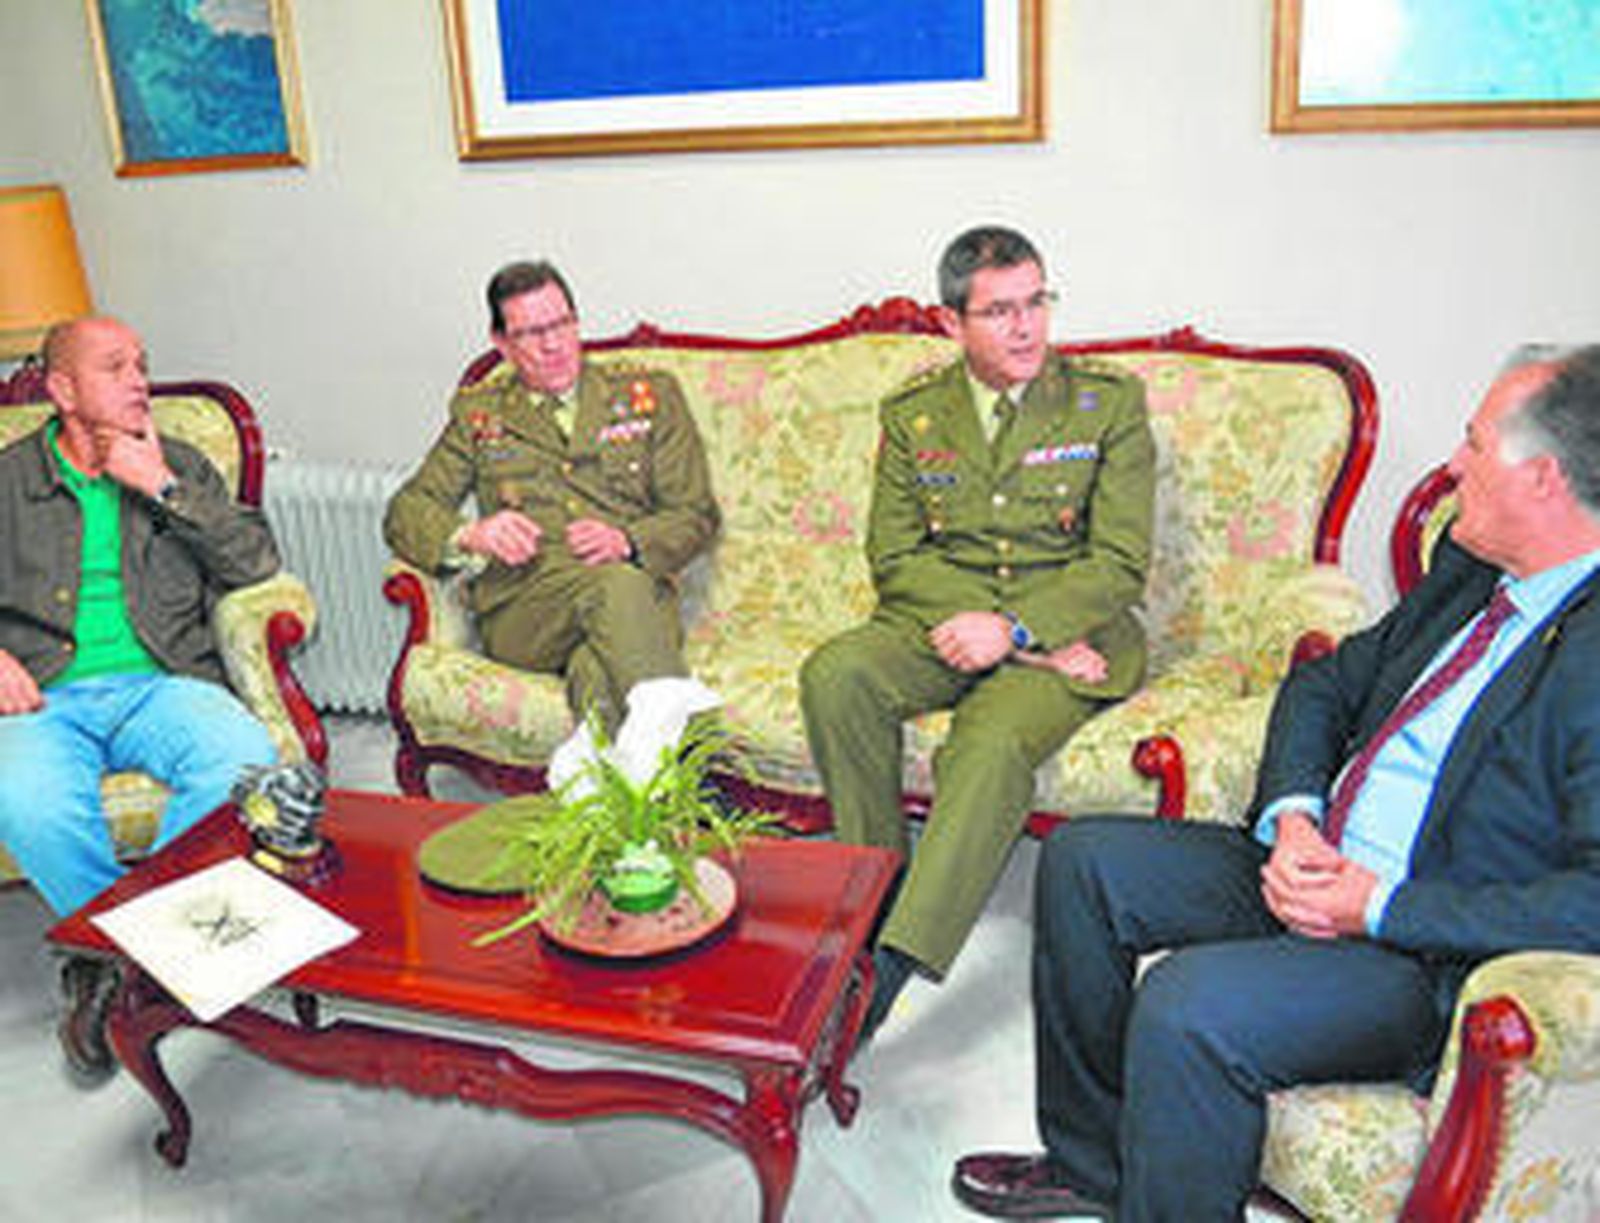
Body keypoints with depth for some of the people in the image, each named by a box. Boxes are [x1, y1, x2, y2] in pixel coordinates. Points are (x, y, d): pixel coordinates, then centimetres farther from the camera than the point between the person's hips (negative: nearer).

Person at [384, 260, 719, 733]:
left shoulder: (650, 396, 20)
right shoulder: (478, 411, 22)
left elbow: (696, 513, 14)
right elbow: (407, 511, 15)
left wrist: (626, 542, -9)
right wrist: (470, 536, -9)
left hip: (639, 591, 1)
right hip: (520, 603, -1)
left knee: (597, 666, -38)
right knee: (614, 587, -37)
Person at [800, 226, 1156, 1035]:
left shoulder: (1110, 404, 2)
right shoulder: (911, 415, 9)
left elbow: (1120, 564, -4)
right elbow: (893, 557, 3)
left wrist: (1015, 627, -19)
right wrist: (1005, 631, -12)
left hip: (1067, 631, -3)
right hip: (939, 622, 3)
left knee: (993, 741, -33)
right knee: (833, 676, -26)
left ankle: (891, 965, -31)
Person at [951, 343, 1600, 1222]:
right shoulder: (1471, 569, 7)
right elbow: (1325, 683, 14)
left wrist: (1378, 908, -23)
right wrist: (1292, 818, -4)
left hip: (1434, 955, -9)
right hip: (1315, 870, 9)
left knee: (1188, 1005, -31)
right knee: (1082, 860, 4)